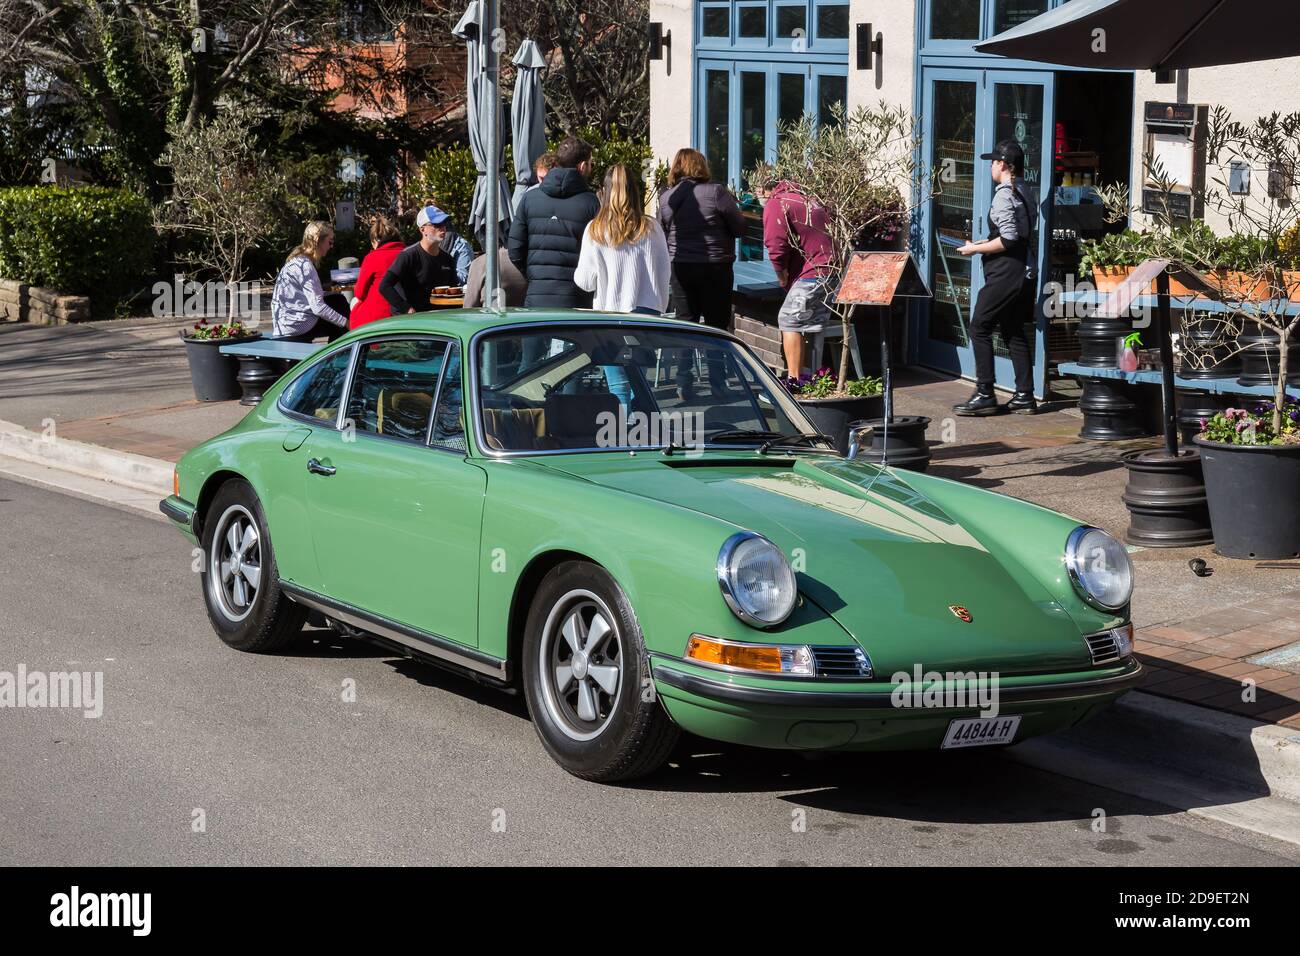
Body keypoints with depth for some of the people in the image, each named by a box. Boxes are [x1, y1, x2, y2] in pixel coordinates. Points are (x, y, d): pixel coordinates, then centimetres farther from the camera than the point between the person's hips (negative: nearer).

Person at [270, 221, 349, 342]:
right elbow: (318, 307, -21)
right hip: (296, 328, -10)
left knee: (339, 300, 16)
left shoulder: (297, 261, 12)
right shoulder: (304, 265, -17)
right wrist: (345, 322, -17)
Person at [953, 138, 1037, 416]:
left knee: (980, 327, -4)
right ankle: (1025, 396, 14)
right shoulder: (1023, 192, 14)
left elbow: (1009, 239, -21)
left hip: (1006, 273, -10)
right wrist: (986, 243, 19)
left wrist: (976, 249, -11)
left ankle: (984, 395, -5)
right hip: (1023, 270, 10)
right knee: (1014, 331, 13)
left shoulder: (1004, 195, -15)